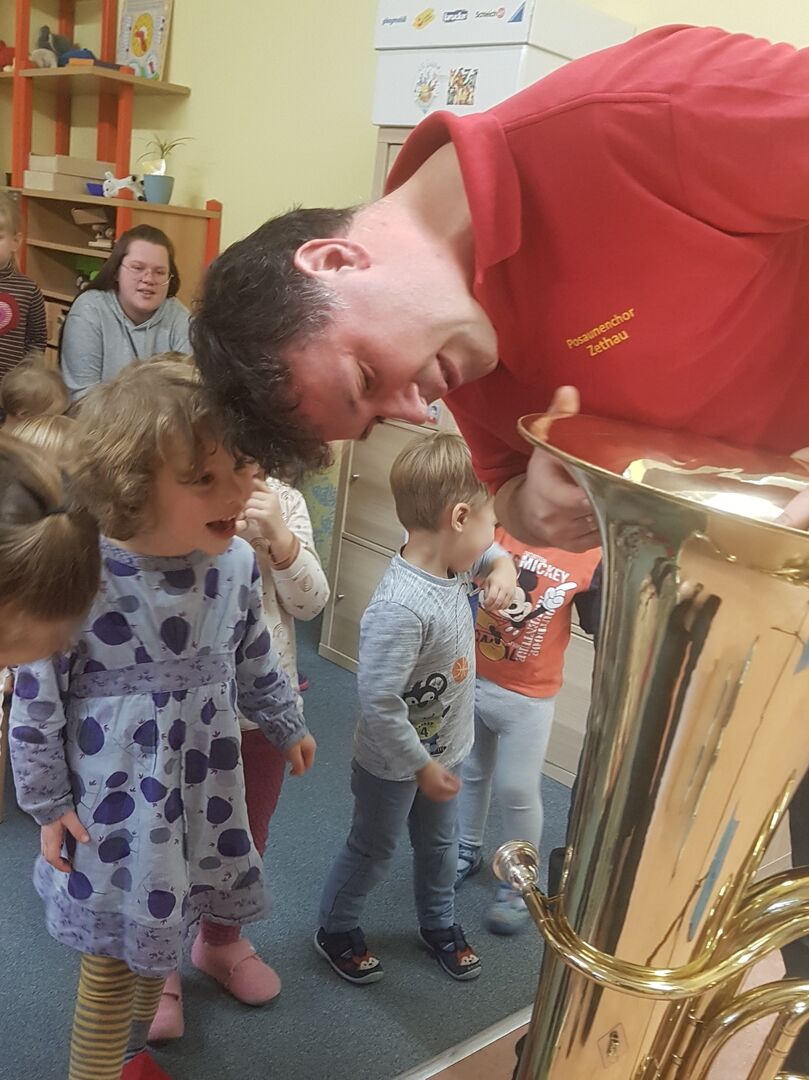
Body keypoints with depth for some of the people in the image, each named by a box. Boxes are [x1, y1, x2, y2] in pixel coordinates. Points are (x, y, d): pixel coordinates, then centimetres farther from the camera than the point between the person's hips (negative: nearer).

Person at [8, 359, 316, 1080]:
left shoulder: (235, 560, -10)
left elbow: (255, 658, 8)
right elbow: (37, 699, -13)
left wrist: (287, 726, 19)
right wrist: (48, 803, -5)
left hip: (206, 783, 5)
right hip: (116, 797, -5)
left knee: (153, 933, 24)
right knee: (113, 951, 12)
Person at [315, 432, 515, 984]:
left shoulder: (449, 564, -11)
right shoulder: (401, 607, -38)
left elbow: (487, 550, 13)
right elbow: (379, 702, -34)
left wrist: (503, 567, -9)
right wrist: (421, 766, -22)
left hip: (444, 750, 8)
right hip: (394, 764, -8)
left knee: (440, 843, 28)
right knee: (372, 852, 18)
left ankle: (439, 924, 54)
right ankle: (337, 931, 45)